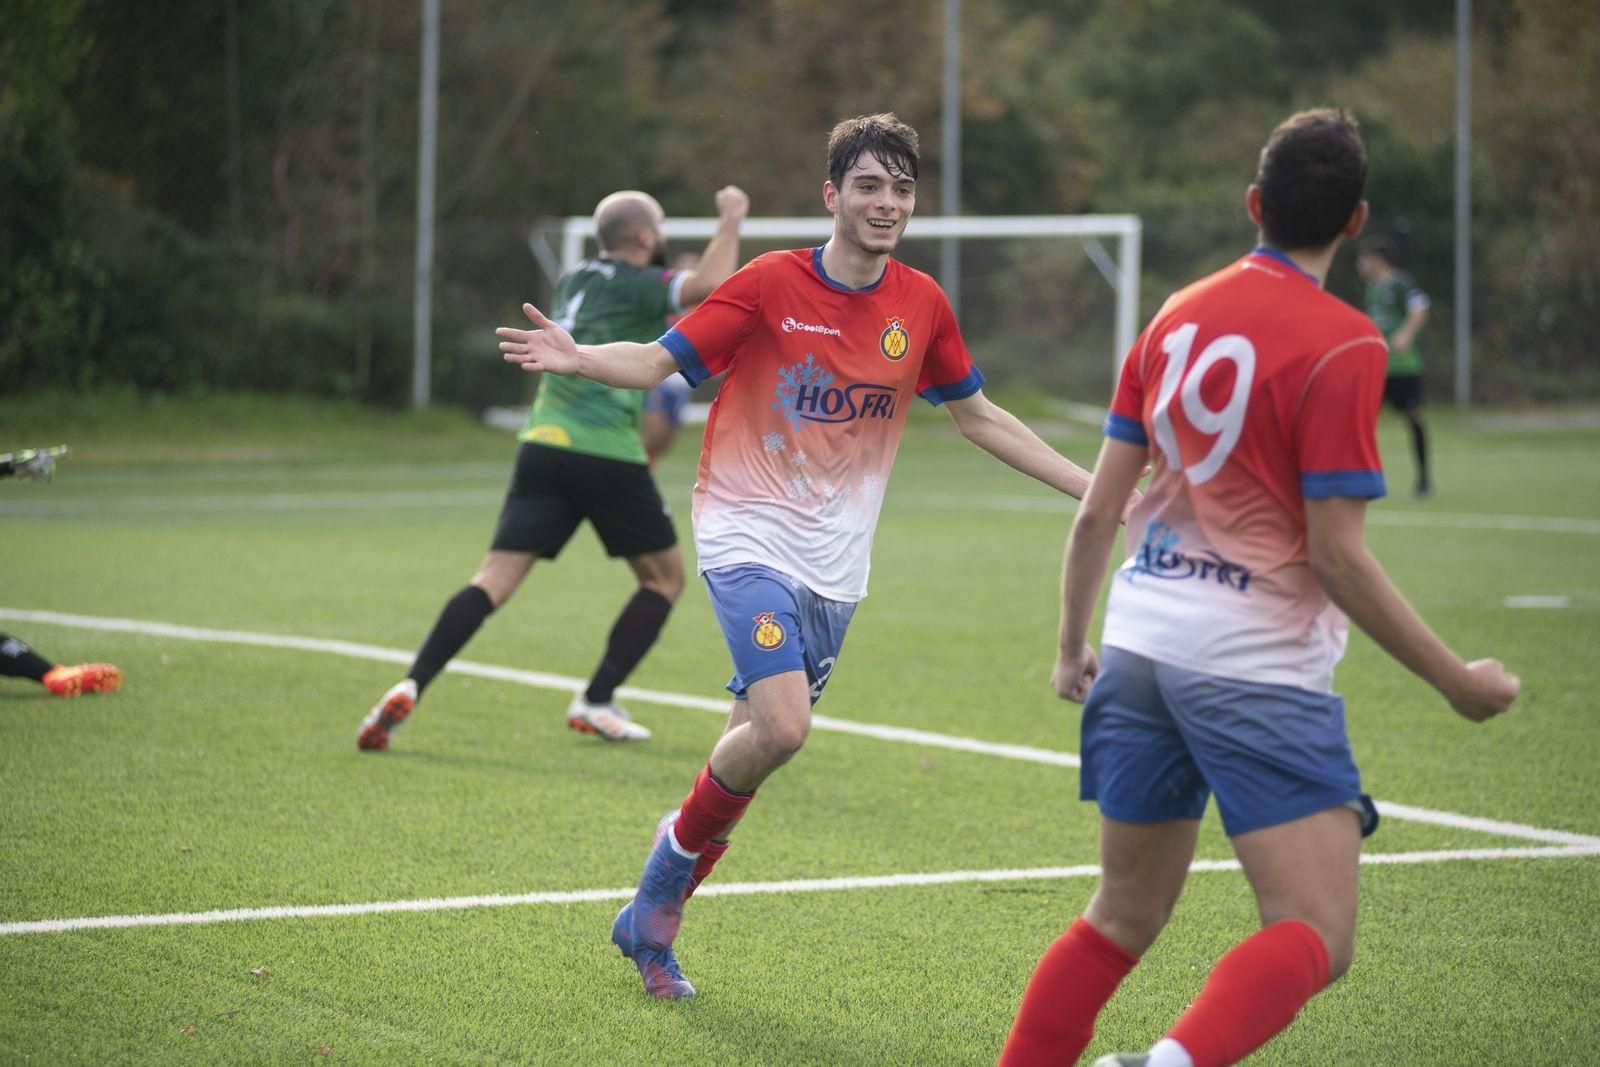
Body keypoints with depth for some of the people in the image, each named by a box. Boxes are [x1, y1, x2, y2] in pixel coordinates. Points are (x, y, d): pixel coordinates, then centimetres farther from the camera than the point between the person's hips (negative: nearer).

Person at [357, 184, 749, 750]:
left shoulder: (573, 280, 21)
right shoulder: (639, 285, -1)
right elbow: (711, 284, -19)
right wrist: (731, 220, -5)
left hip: (541, 445, 6)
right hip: (606, 452, -6)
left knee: (494, 579, -3)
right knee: (664, 577, 14)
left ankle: (410, 687, -22)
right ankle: (597, 702, 7)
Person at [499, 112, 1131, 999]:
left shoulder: (921, 304, 4)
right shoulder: (771, 284, -8)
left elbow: (976, 417, 17)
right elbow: (662, 361, -7)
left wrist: (1093, 488, 15)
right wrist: (578, 358, -28)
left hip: (834, 566, 5)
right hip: (748, 535, -5)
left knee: (757, 743, 6)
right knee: (780, 726, -23)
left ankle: (651, 918, 22)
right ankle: (684, 842, 6)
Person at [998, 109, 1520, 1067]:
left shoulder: (1177, 316, 9)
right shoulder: (1342, 344, -10)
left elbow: (1097, 511, 11)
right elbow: (1338, 556, -13)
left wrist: (1074, 646, 24)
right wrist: (1457, 681, -5)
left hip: (1141, 644, 7)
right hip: (1256, 665, -7)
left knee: (1123, 919, 18)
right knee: (1316, 938, -9)